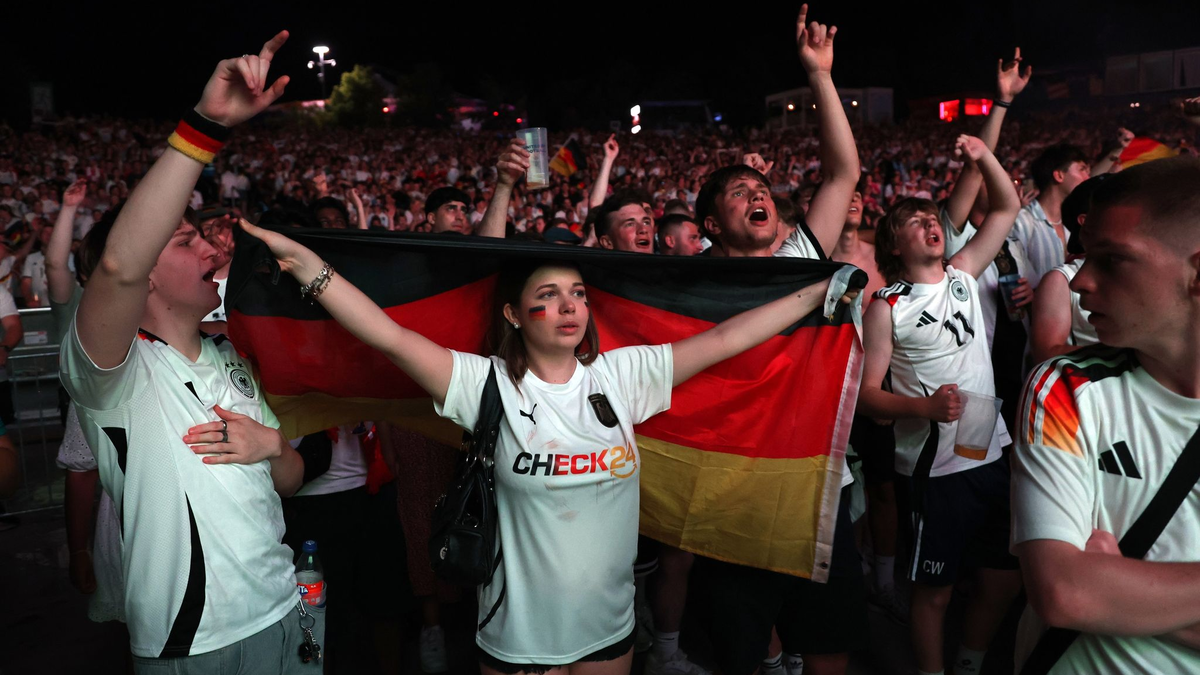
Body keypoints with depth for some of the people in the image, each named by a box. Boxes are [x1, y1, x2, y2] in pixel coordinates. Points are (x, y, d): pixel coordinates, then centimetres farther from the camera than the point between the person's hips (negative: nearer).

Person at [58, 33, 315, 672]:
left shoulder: (231, 359, 9)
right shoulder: (117, 372, -13)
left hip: (286, 615, 6)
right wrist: (205, 126, -39)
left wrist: (270, 445, -9)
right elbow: (119, 265, -36)